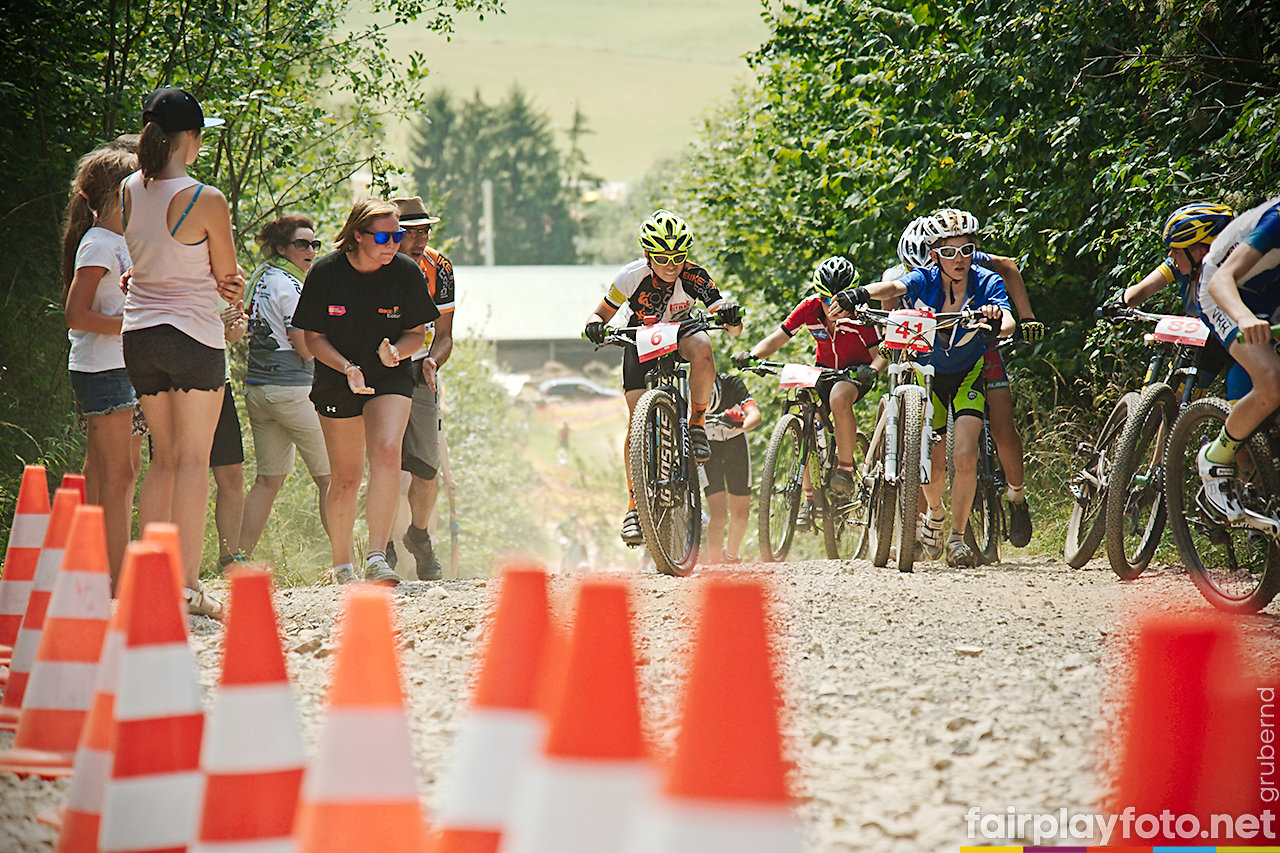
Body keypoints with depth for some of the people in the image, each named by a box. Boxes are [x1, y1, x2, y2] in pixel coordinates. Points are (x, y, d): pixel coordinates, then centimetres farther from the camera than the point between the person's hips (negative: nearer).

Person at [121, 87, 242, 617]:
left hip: (139, 332, 6)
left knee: (163, 459, 14)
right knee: (192, 461, -1)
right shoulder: (206, 201, -15)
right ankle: (187, 584, -4)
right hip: (193, 334, -6)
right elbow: (230, 277, -5)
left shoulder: (129, 192, 3)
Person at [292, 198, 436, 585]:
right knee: (346, 477, 6)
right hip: (336, 382, 0)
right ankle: (342, 564, 25)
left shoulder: (406, 272, -7)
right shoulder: (325, 273, -12)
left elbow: (417, 332, 3)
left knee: (387, 453, -24)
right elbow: (313, 337, -4)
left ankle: (377, 558, -27)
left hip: (391, 379, 0)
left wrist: (395, 353, -19)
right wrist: (347, 368, -20)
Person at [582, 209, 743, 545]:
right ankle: (634, 506, -8)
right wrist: (595, 326, -36)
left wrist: (731, 316, -53)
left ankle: (697, 425, -19)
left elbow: (734, 328, -29)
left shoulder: (693, 277, -26)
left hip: (682, 333, 0)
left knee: (702, 346, -37)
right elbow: (600, 314, -13)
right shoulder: (631, 277, -26)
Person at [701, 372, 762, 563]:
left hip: (735, 444, 1)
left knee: (740, 514, 3)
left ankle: (732, 554, 30)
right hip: (708, 448, -1)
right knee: (718, 515, -15)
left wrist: (741, 425, -59)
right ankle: (715, 560, 4)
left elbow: (755, 415, -39)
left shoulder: (732, 384, -27)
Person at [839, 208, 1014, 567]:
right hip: (927, 372, 1)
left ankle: (957, 538, -3)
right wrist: (862, 293, -63)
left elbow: (1007, 324, -36)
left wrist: (997, 318, -61)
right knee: (933, 463, -3)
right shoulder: (924, 280, -20)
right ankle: (935, 514, 31)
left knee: (964, 454, -18)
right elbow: (893, 288, -41)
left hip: (968, 375, -1)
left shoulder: (986, 283, -20)